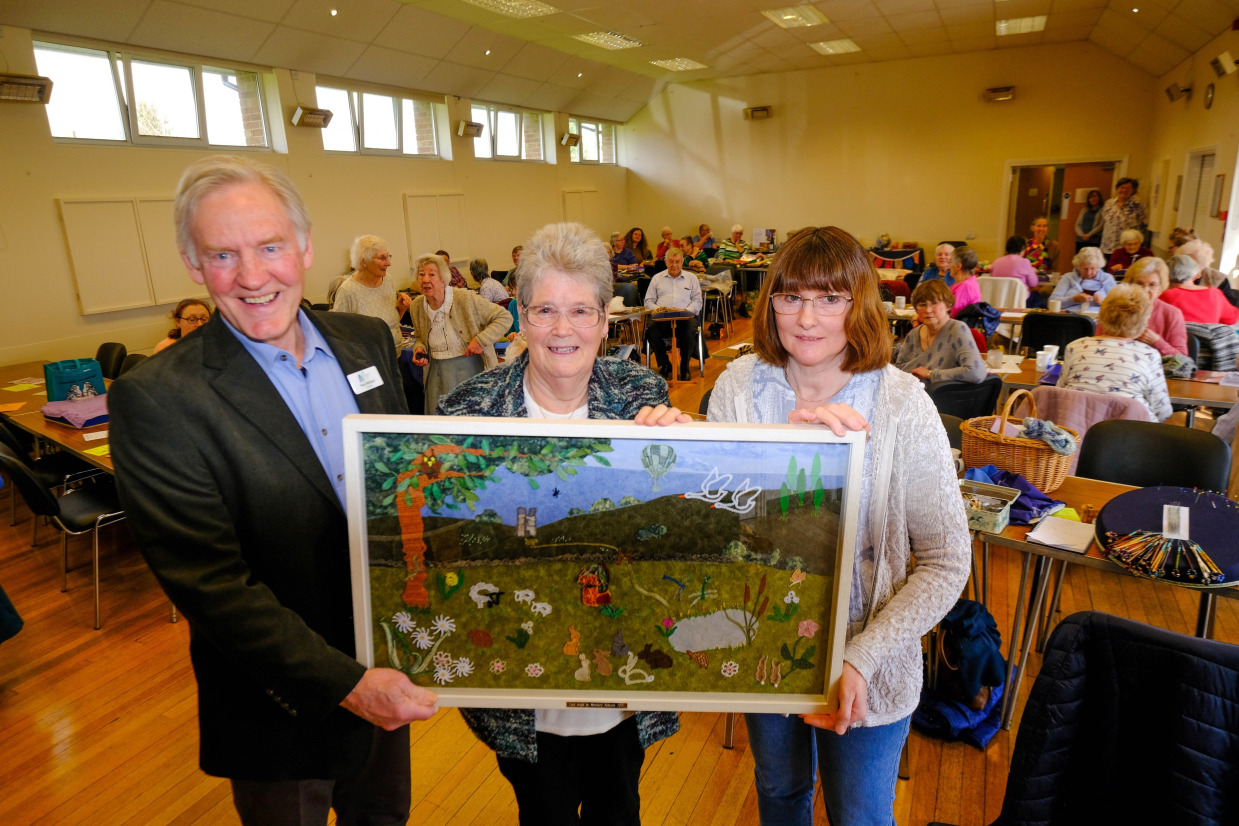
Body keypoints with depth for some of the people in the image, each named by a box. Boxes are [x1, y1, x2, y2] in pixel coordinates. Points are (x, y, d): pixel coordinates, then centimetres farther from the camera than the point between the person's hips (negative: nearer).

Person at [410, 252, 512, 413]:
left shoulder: (466, 299, -13)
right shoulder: (416, 307, 2)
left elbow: (505, 317, -9)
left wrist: (481, 340, -19)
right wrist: (419, 348, -2)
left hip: (470, 369, -4)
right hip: (437, 374, 4)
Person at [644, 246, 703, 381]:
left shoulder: (691, 278, 19)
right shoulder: (657, 278, 21)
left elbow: (698, 301, 10)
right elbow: (648, 301, 15)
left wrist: (685, 310, -9)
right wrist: (656, 309, -8)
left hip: (685, 316, -1)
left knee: (690, 332, -34)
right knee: (651, 332, -30)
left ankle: (684, 368, -14)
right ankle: (664, 366, -10)